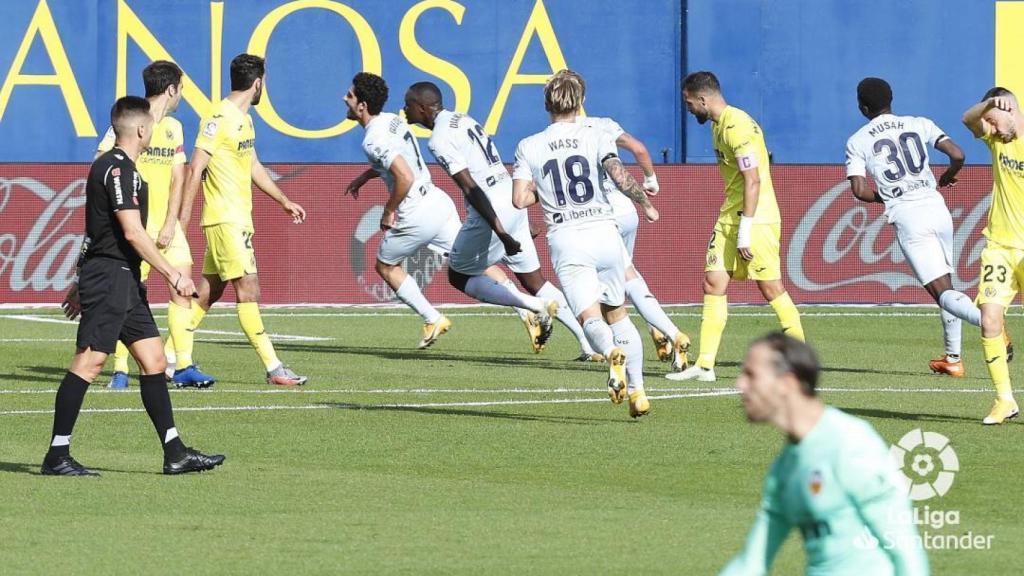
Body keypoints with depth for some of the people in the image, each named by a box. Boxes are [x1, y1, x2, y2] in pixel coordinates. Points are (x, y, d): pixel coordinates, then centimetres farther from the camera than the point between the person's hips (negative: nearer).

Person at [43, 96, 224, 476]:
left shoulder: (109, 166, 18)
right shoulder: (119, 170, -14)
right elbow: (132, 232, -21)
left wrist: (85, 284, 29)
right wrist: (174, 276, -18)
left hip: (124, 281, 11)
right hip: (109, 277, -11)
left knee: (154, 359, 7)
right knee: (89, 362, -9)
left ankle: (175, 454, 7)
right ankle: (57, 456, -7)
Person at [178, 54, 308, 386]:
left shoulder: (244, 120, 15)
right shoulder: (219, 119, -14)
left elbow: (253, 167, 27)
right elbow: (196, 169, -15)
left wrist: (284, 201, 31)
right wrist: (182, 219, -17)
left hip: (240, 219, 10)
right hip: (224, 218, -10)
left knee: (210, 291, 12)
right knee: (248, 290, -10)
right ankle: (274, 369, -12)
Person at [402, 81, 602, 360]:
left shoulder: (440, 139, -13)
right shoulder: (462, 119, 16)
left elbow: (471, 188, -20)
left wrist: (500, 231, -24)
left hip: (491, 209, -9)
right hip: (513, 199, 9)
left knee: (459, 276, 11)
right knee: (534, 280, 15)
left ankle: (534, 306, -5)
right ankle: (589, 344, 9)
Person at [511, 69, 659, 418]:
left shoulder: (529, 147, 6)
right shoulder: (594, 138, 3)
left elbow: (519, 199, -1)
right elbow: (621, 178, -10)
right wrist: (646, 204, 8)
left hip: (566, 238, -1)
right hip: (603, 230, 1)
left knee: (591, 318, -11)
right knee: (617, 313, 17)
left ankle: (613, 354, -44)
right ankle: (637, 390, 12)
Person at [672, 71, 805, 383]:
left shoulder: (737, 126, -17)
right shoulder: (719, 125, 14)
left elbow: (753, 180, -21)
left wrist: (745, 231, -23)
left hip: (755, 218, -10)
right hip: (729, 218, 10)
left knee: (771, 288, -2)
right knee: (713, 284, 1)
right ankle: (705, 365, -2)